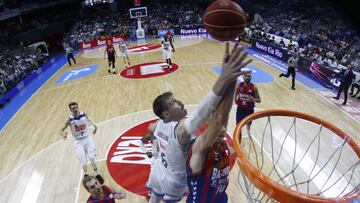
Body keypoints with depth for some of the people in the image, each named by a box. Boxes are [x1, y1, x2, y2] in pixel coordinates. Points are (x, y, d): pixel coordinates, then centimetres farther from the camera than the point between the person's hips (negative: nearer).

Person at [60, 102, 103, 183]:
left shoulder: (84, 114, -8)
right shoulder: (70, 120, -15)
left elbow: (88, 118, 17)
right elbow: (61, 130, -8)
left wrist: (94, 124, 0)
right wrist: (63, 134, -31)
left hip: (87, 138, 1)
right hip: (78, 141, -1)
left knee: (92, 157, -8)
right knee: (83, 162, -3)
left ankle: (97, 174, 15)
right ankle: (85, 175, 29)